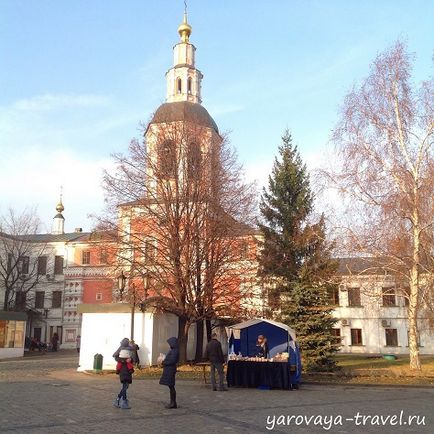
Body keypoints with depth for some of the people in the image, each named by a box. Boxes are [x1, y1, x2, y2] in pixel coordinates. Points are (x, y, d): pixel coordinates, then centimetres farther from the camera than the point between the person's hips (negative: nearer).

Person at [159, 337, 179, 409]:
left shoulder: (175, 351, -17)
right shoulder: (173, 350, 14)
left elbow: (172, 361, -23)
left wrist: (164, 363, -13)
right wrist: (164, 361, 7)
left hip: (170, 370, -10)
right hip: (169, 370, 10)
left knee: (171, 387, -4)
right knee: (171, 387, 13)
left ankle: (173, 403, 1)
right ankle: (173, 403, 18)